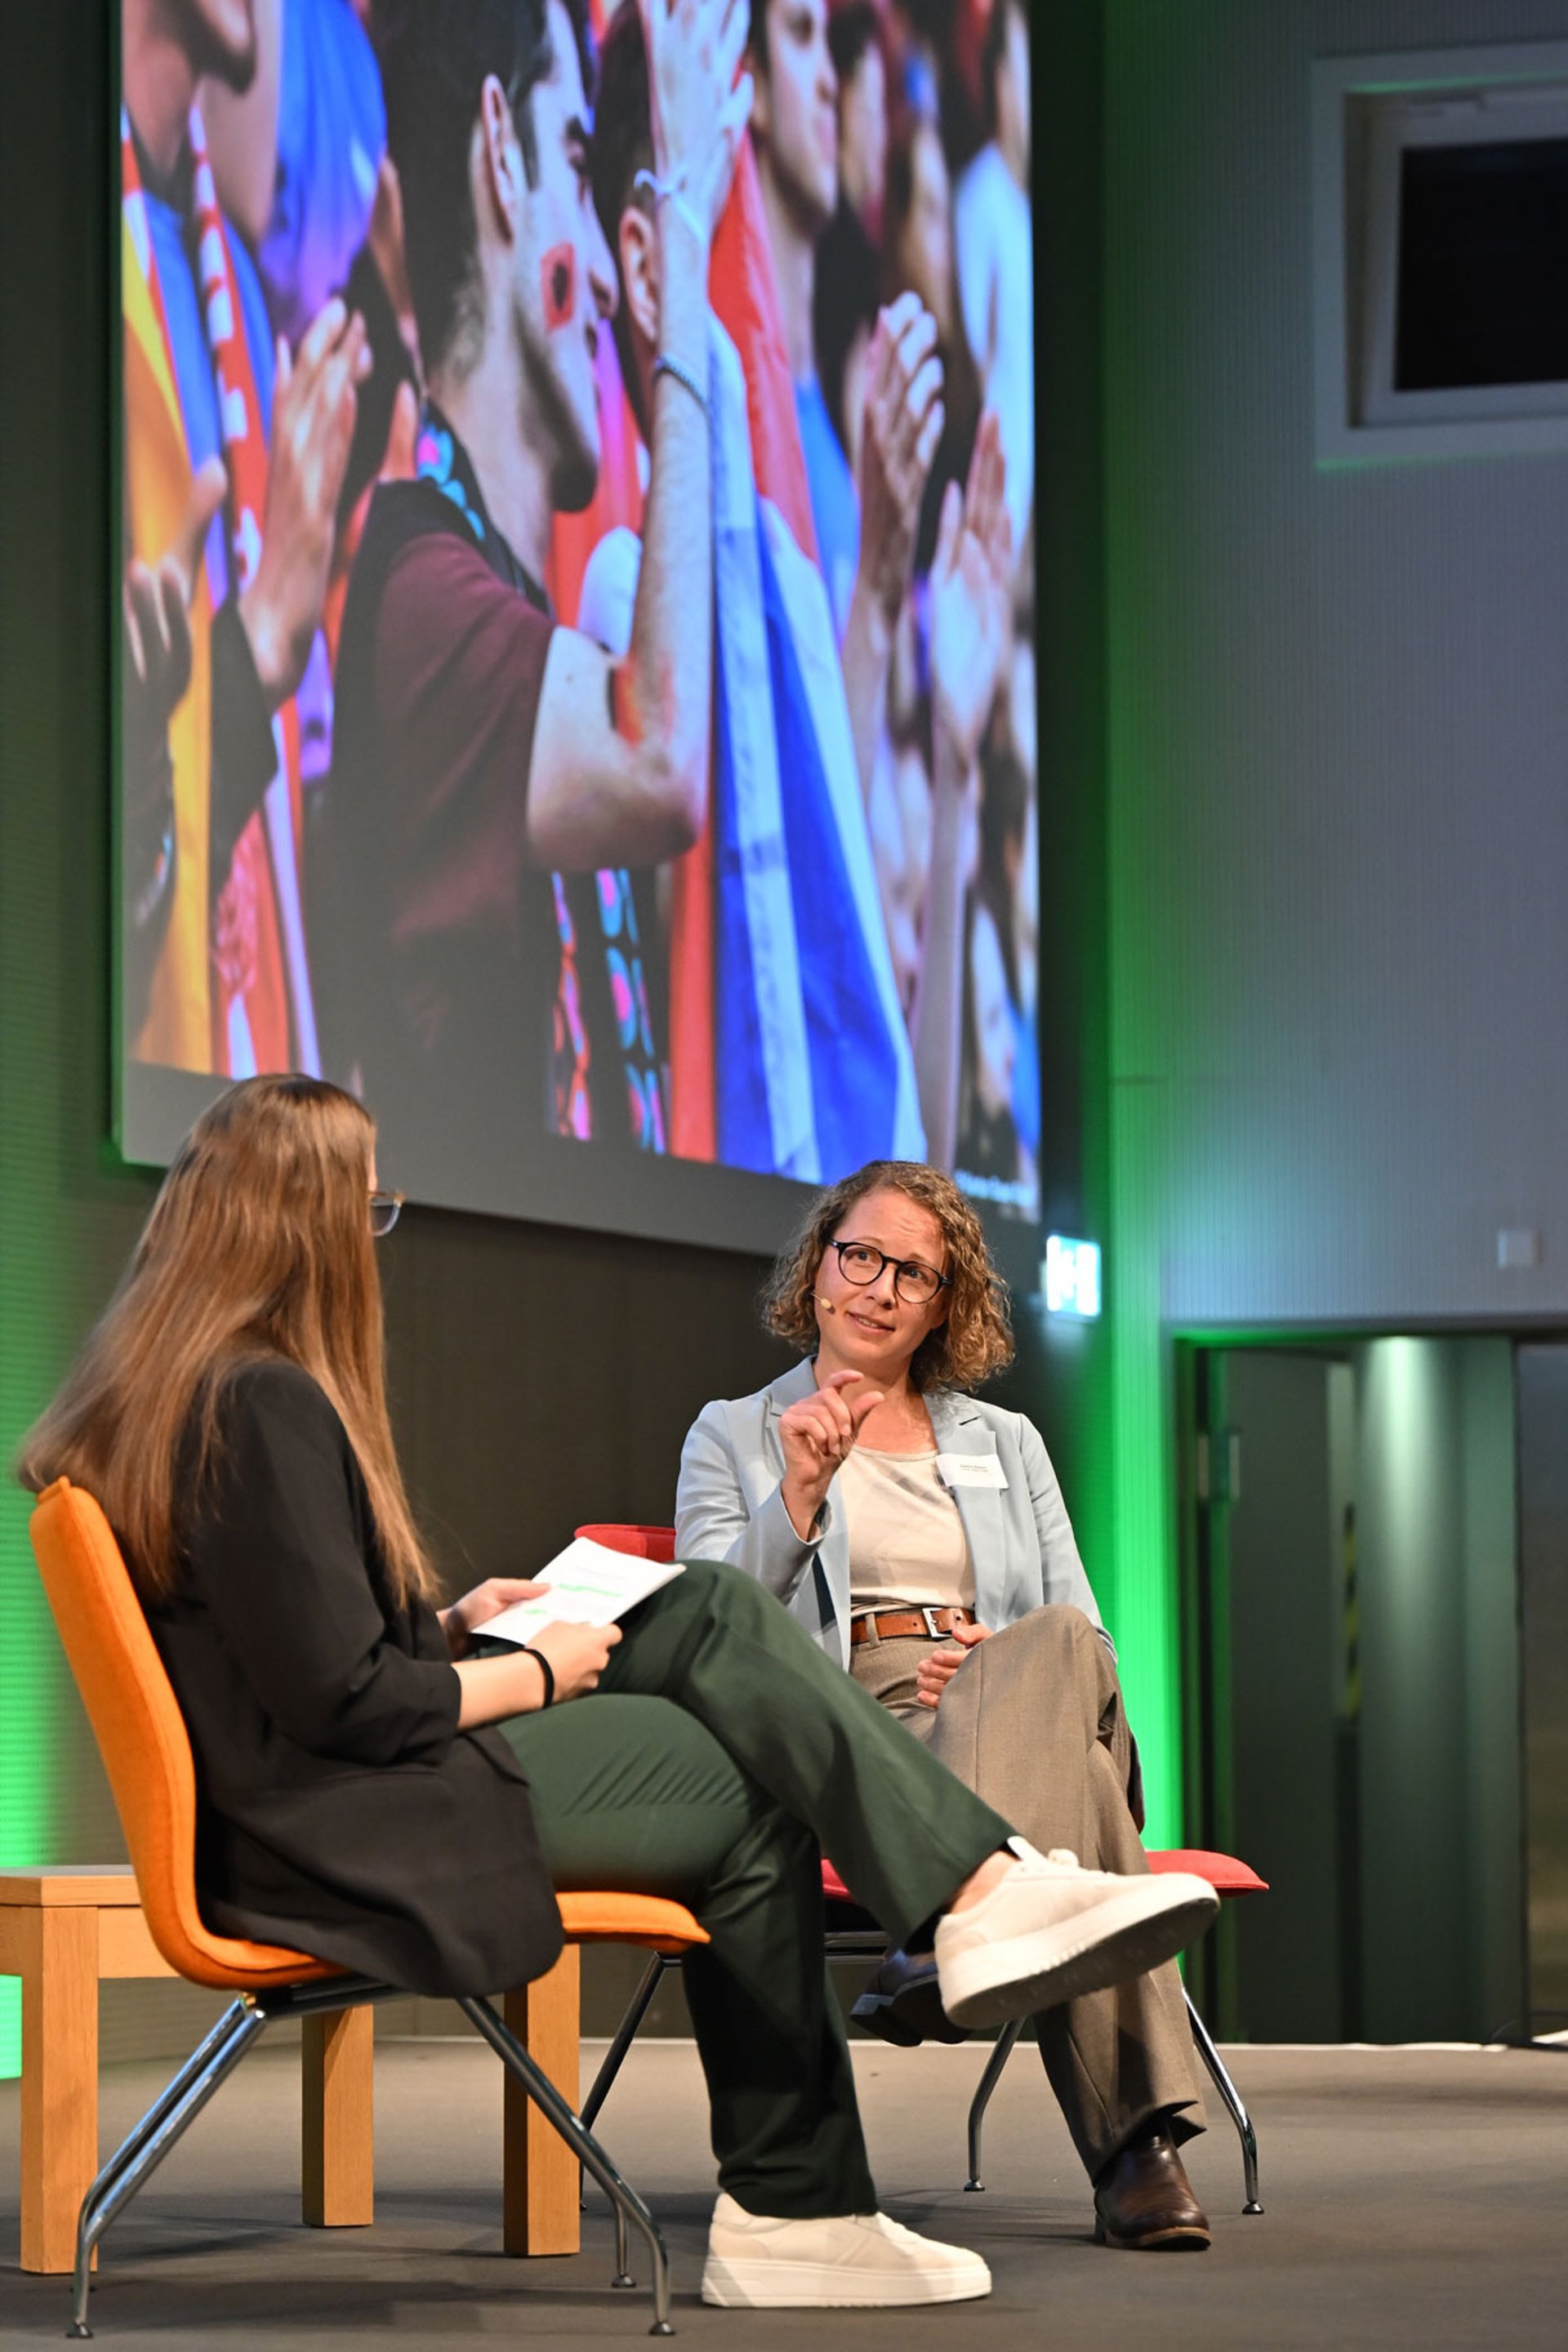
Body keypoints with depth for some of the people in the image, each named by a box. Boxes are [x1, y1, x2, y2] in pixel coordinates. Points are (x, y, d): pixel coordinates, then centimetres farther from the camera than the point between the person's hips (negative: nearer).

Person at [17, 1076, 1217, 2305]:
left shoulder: (159, 1387, 12)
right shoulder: (264, 1406, -21)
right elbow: (343, 1702, -22)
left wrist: (450, 1628, 12)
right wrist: (536, 1673, -6)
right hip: (346, 1832, -10)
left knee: (715, 1611, 4)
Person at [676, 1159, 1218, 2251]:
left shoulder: (1008, 1445, 31)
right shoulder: (733, 1436, 23)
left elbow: (1084, 1641, 20)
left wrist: (1010, 1671, -5)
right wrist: (801, 1493, -9)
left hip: (1013, 1711, 3)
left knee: (1061, 1648, -40)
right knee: (1074, 1768, -40)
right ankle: (1136, 2144, -56)